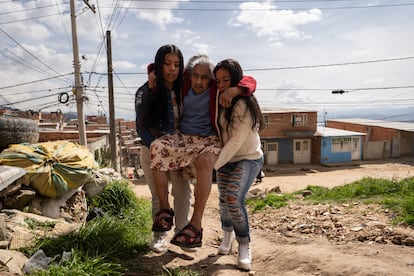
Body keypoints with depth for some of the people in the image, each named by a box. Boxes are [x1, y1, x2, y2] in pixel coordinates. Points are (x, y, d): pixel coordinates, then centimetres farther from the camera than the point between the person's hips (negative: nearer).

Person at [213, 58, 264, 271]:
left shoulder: (243, 104, -21)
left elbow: (237, 140, -24)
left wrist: (214, 164, -22)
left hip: (249, 159, -5)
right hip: (225, 159, 6)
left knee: (233, 199, -23)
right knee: (224, 201, 8)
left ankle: (244, 246, -1)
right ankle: (228, 234, 39)